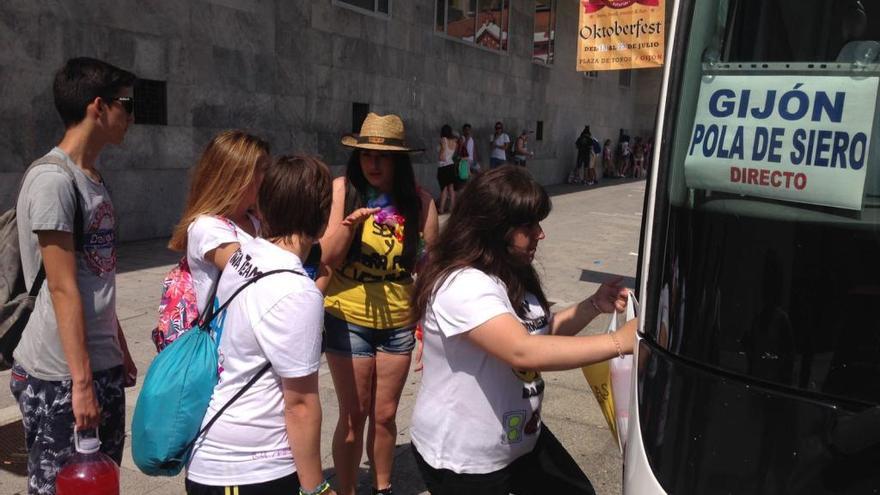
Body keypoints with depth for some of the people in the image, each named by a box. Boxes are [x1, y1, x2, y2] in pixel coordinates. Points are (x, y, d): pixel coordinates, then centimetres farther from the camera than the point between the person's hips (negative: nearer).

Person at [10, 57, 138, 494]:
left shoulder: (93, 178, 13)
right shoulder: (52, 178, -15)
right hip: (61, 379, -9)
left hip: (105, 369, 9)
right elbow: (63, 289, -19)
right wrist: (81, 382, -18)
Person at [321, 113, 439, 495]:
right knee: (353, 415, 6)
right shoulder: (342, 189, -10)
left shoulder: (418, 200, -7)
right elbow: (327, 257, -11)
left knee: (385, 414, 16)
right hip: (348, 320, -2)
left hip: (398, 322, 2)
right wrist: (349, 223, -30)